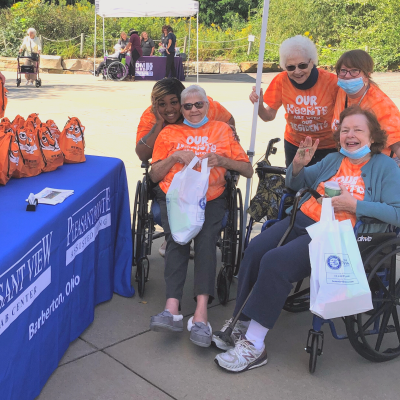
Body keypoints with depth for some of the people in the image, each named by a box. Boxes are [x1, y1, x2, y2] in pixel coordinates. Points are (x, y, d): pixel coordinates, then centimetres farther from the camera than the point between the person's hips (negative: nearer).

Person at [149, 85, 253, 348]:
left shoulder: (222, 130, 21)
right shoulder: (169, 132, 22)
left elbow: (248, 170, 16)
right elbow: (154, 175, 16)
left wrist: (223, 160, -2)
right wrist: (175, 156, -1)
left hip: (211, 198, 0)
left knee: (206, 239, -30)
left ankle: (201, 313, -38)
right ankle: (172, 309, -37)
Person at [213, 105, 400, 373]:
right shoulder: (333, 160, 20)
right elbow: (295, 184, 25)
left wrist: (354, 205, -15)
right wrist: (298, 165, 2)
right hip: (303, 219, 6)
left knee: (276, 261, -27)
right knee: (256, 249, -21)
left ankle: (254, 346, -19)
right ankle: (241, 323, -8)